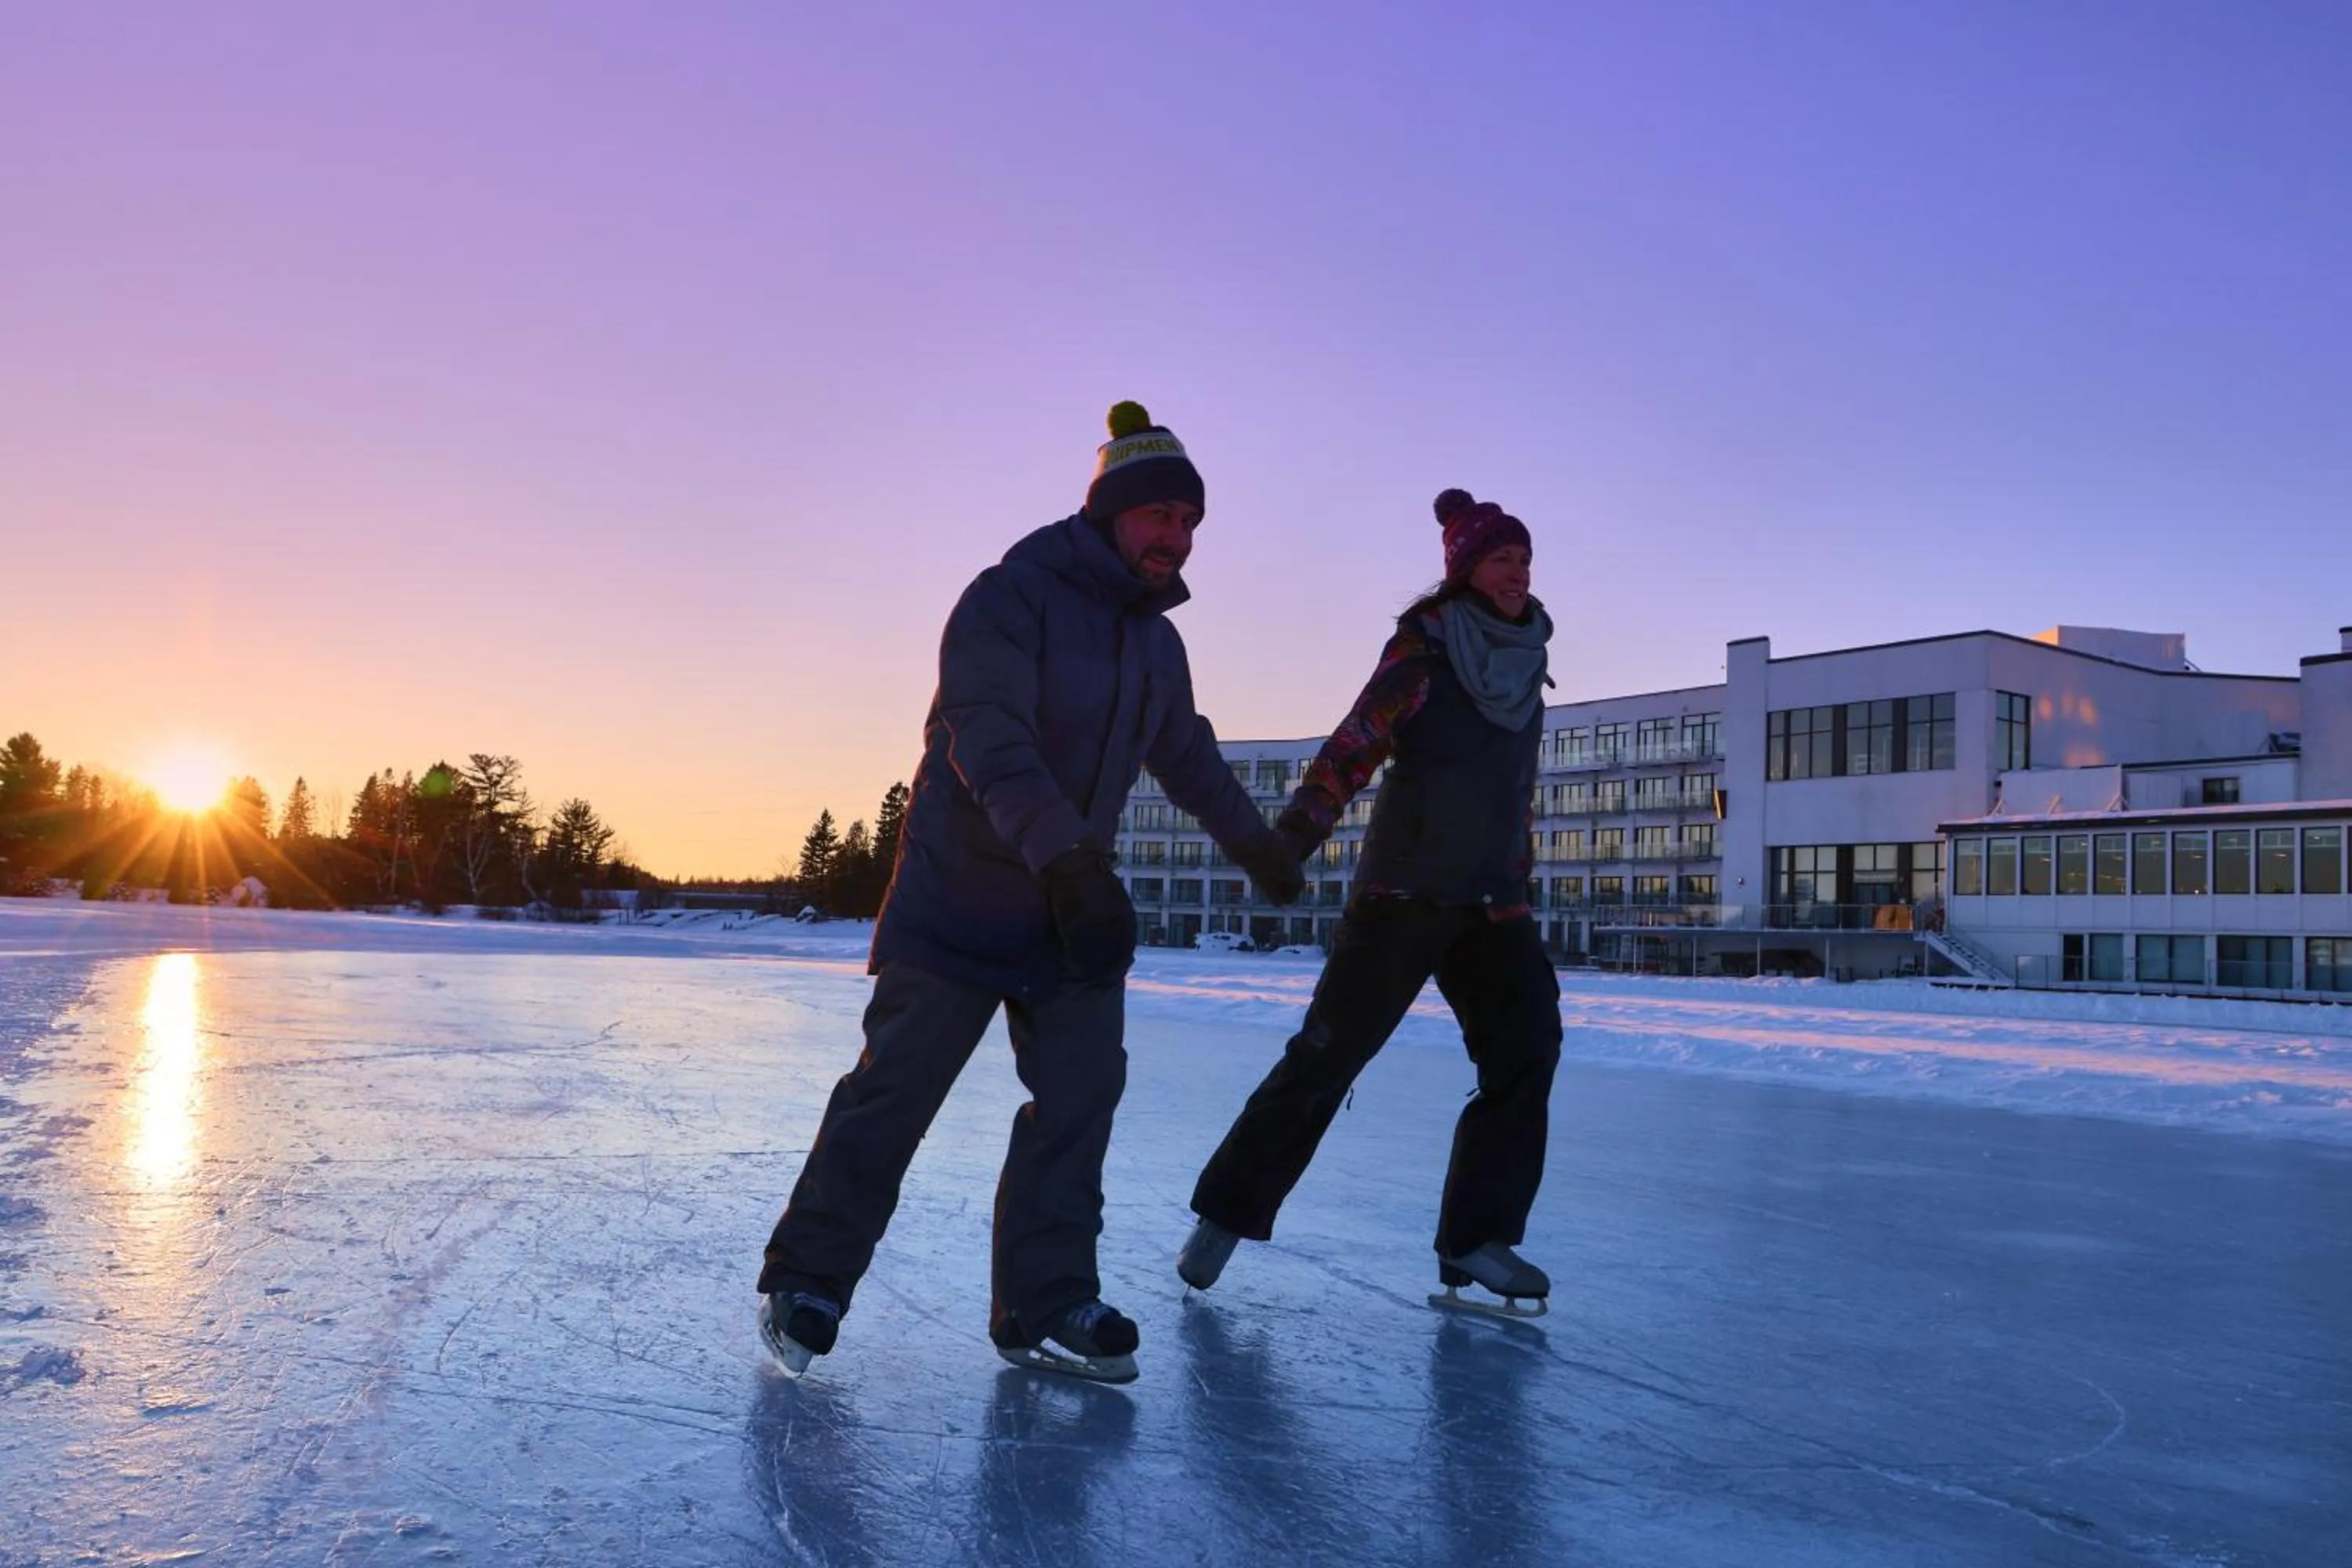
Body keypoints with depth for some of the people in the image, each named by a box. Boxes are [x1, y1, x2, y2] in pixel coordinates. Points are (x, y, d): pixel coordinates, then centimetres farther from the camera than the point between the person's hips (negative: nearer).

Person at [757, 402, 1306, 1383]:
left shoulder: (1158, 646, 9)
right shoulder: (1011, 599, -16)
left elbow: (1190, 760, 25)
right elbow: (988, 740, -30)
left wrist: (1257, 845, 33)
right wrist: (1062, 853, -42)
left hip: (1076, 905, 7)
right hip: (959, 892, -7)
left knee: (1082, 1093, 0)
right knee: (896, 1087, -5)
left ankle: (1044, 1305, 10)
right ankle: (806, 1282, 11)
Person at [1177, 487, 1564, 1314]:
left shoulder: (1527, 663, 13)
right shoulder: (1424, 646, -6)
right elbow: (1354, 746, -15)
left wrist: (1515, 889, 22)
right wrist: (1293, 833, -26)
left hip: (1490, 905, 6)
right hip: (1404, 893, -6)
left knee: (1526, 1047, -7)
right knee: (1328, 1053, -4)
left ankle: (1476, 1238, 1)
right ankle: (1228, 1211, 11)